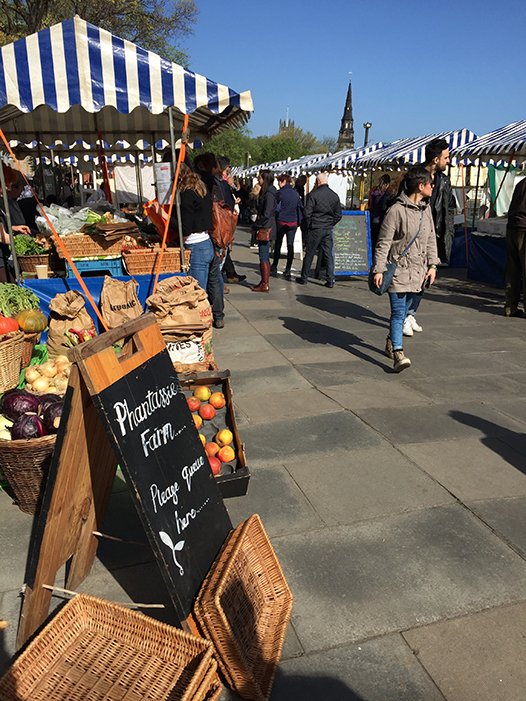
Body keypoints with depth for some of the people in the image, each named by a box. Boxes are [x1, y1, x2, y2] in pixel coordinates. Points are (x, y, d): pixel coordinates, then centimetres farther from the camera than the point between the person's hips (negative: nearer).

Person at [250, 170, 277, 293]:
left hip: (265, 230, -10)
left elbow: (266, 214, -21)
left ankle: (265, 285, -2)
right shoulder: (265, 193, 15)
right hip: (263, 229, 10)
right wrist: (256, 225, 14)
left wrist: (255, 226, -12)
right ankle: (264, 282, 19)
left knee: (264, 257, -6)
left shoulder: (269, 194, -16)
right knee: (265, 257, 13)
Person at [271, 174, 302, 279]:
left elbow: (277, 208, -12)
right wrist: (299, 220, 19)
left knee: (278, 244, 9)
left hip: (282, 222, -4)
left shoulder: (281, 192, -9)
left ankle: (274, 267, 18)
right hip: (293, 222, 4)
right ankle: (288, 270, 2)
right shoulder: (296, 193, 8)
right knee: (290, 245, 3)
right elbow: (300, 207, 12)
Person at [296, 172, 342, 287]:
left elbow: (307, 212, -11)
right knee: (329, 254, 6)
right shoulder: (335, 196, 5)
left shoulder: (314, 194, -10)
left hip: (315, 229, -4)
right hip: (328, 230, 4)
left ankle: (304, 278, 15)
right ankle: (330, 281, 4)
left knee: (309, 254, 6)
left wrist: (308, 226, 2)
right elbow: (338, 215, 9)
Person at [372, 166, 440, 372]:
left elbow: (431, 239, 19)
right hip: (398, 269, -7)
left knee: (403, 311, 14)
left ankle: (390, 344, 30)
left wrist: (432, 265, 11)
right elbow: (383, 243, -10)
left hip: (417, 270, 7)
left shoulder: (426, 209, 11)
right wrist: (379, 269, -14)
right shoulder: (397, 210, -11)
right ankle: (398, 354, -14)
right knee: (398, 312, -11)